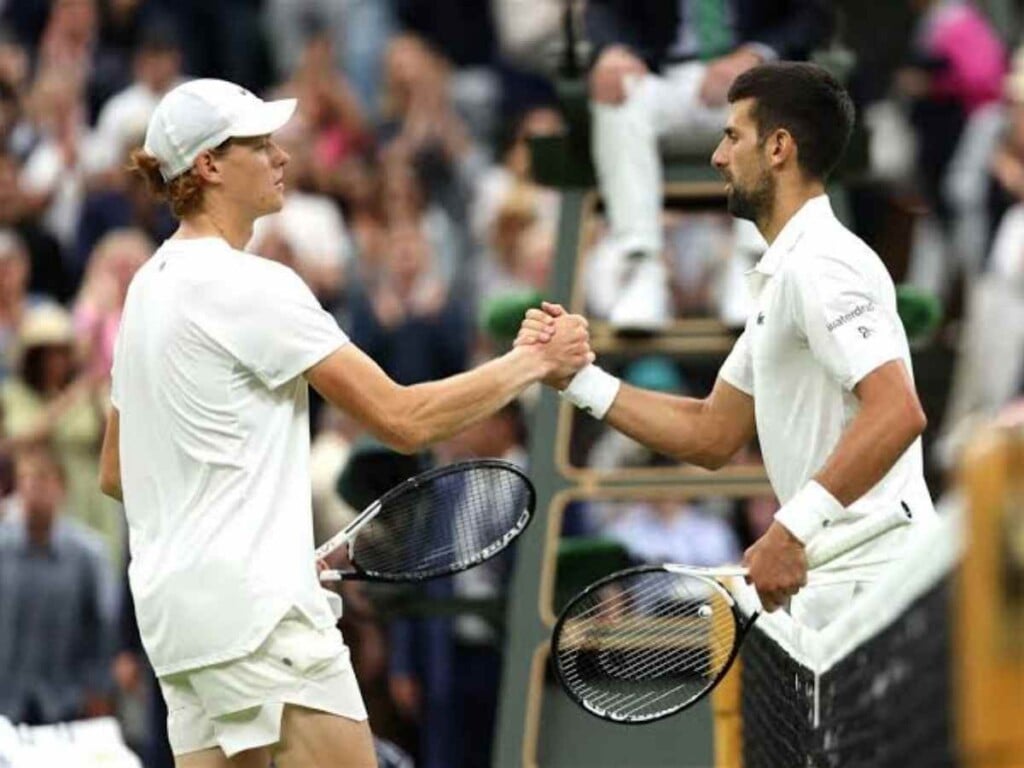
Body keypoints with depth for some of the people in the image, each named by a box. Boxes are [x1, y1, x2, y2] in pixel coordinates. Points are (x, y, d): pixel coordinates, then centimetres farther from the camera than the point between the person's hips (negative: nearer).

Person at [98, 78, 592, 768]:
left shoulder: (152, 288, 15)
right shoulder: (251, 287, -13)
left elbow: (115, 474, 22)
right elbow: (404, 419, -14)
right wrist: (534, 362, -4)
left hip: (173, 604, 9)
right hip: (256, 608, -9)